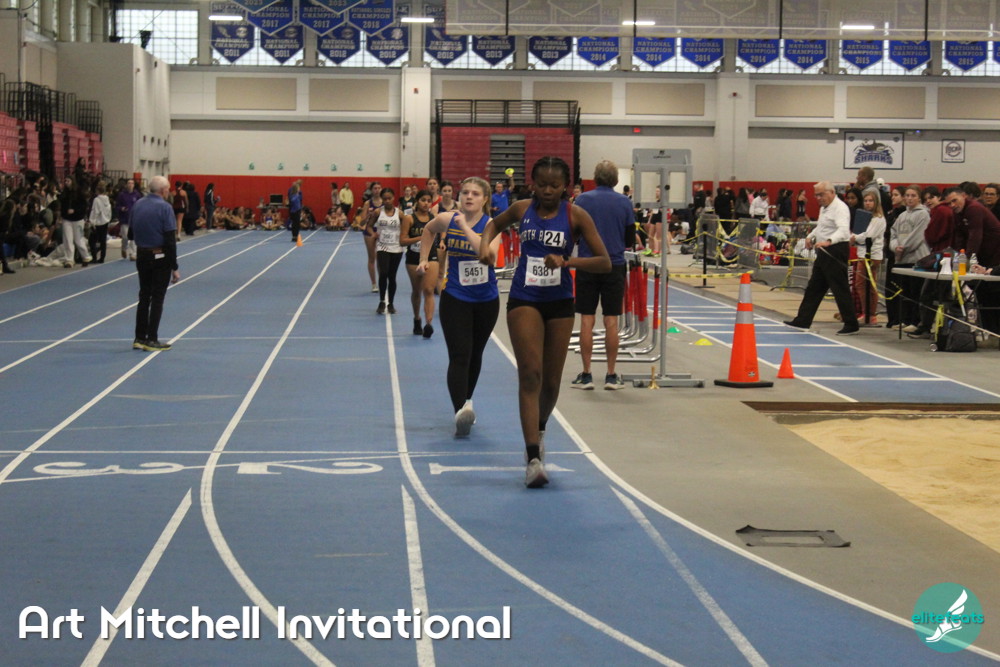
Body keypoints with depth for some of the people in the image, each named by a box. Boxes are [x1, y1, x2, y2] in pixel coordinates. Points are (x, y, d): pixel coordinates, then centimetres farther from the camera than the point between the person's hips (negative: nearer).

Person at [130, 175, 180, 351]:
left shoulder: (137, 205, 3)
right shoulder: (164, 207, -15)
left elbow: (133, 232, 10)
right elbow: (170, 240, -16)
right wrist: (174, 267, -13)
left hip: (141, 256, 6)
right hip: (160, 257, -6)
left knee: (144, 297, 14)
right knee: (157, 299, 2)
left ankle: (139, 338, 16)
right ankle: (151, 340, 3)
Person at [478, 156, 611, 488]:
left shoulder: (575, 215, -6)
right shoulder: (523, 209, 0)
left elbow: (604, 262, -9)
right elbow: (495, 224, 22)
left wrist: (566, 261, -24)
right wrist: (485, 243, 1)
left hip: (559, 302, 1)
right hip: (524, 300, -1)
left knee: (551, 380, 11)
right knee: (530, 374, -14)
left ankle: (538, 430, 43)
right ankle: (533, 459, -17)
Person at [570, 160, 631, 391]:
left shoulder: (583, 200, -3)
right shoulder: (624, 202, 0)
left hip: (587, 266, -1)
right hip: (615, 266, 1)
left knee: (587, 320, 4)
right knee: (611, 321, 4)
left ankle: (586, 375, 5)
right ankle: (611, 375, 7)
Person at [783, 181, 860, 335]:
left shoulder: (840, 208, -16)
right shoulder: (824, 208, 17)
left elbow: (843, 230, -31)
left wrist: (828, 241, -46)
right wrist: (811, 236, 13)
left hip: (835, 251, -10)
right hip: (824, 252, 10)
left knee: (840, 288, -7)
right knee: (814, 287, 14)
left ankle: (851, 325, -2)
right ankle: (802, 321, 21)